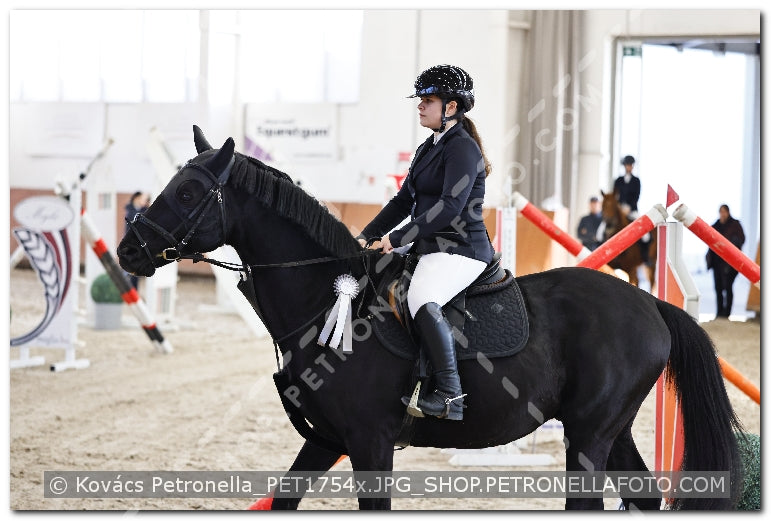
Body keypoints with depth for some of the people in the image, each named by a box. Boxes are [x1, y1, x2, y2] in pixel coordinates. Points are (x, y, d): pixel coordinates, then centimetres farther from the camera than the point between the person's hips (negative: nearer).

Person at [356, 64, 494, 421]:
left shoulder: (462, 147, -12)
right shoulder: (428, 149, 18)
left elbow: (450, 208, -22)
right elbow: (403, 202, 21)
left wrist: (398, 238, -22)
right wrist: (366, 237, 10)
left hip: (461, 250, -11)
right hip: (429, 247, 11)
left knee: (421, 298, -37)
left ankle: (449, 395, -37)